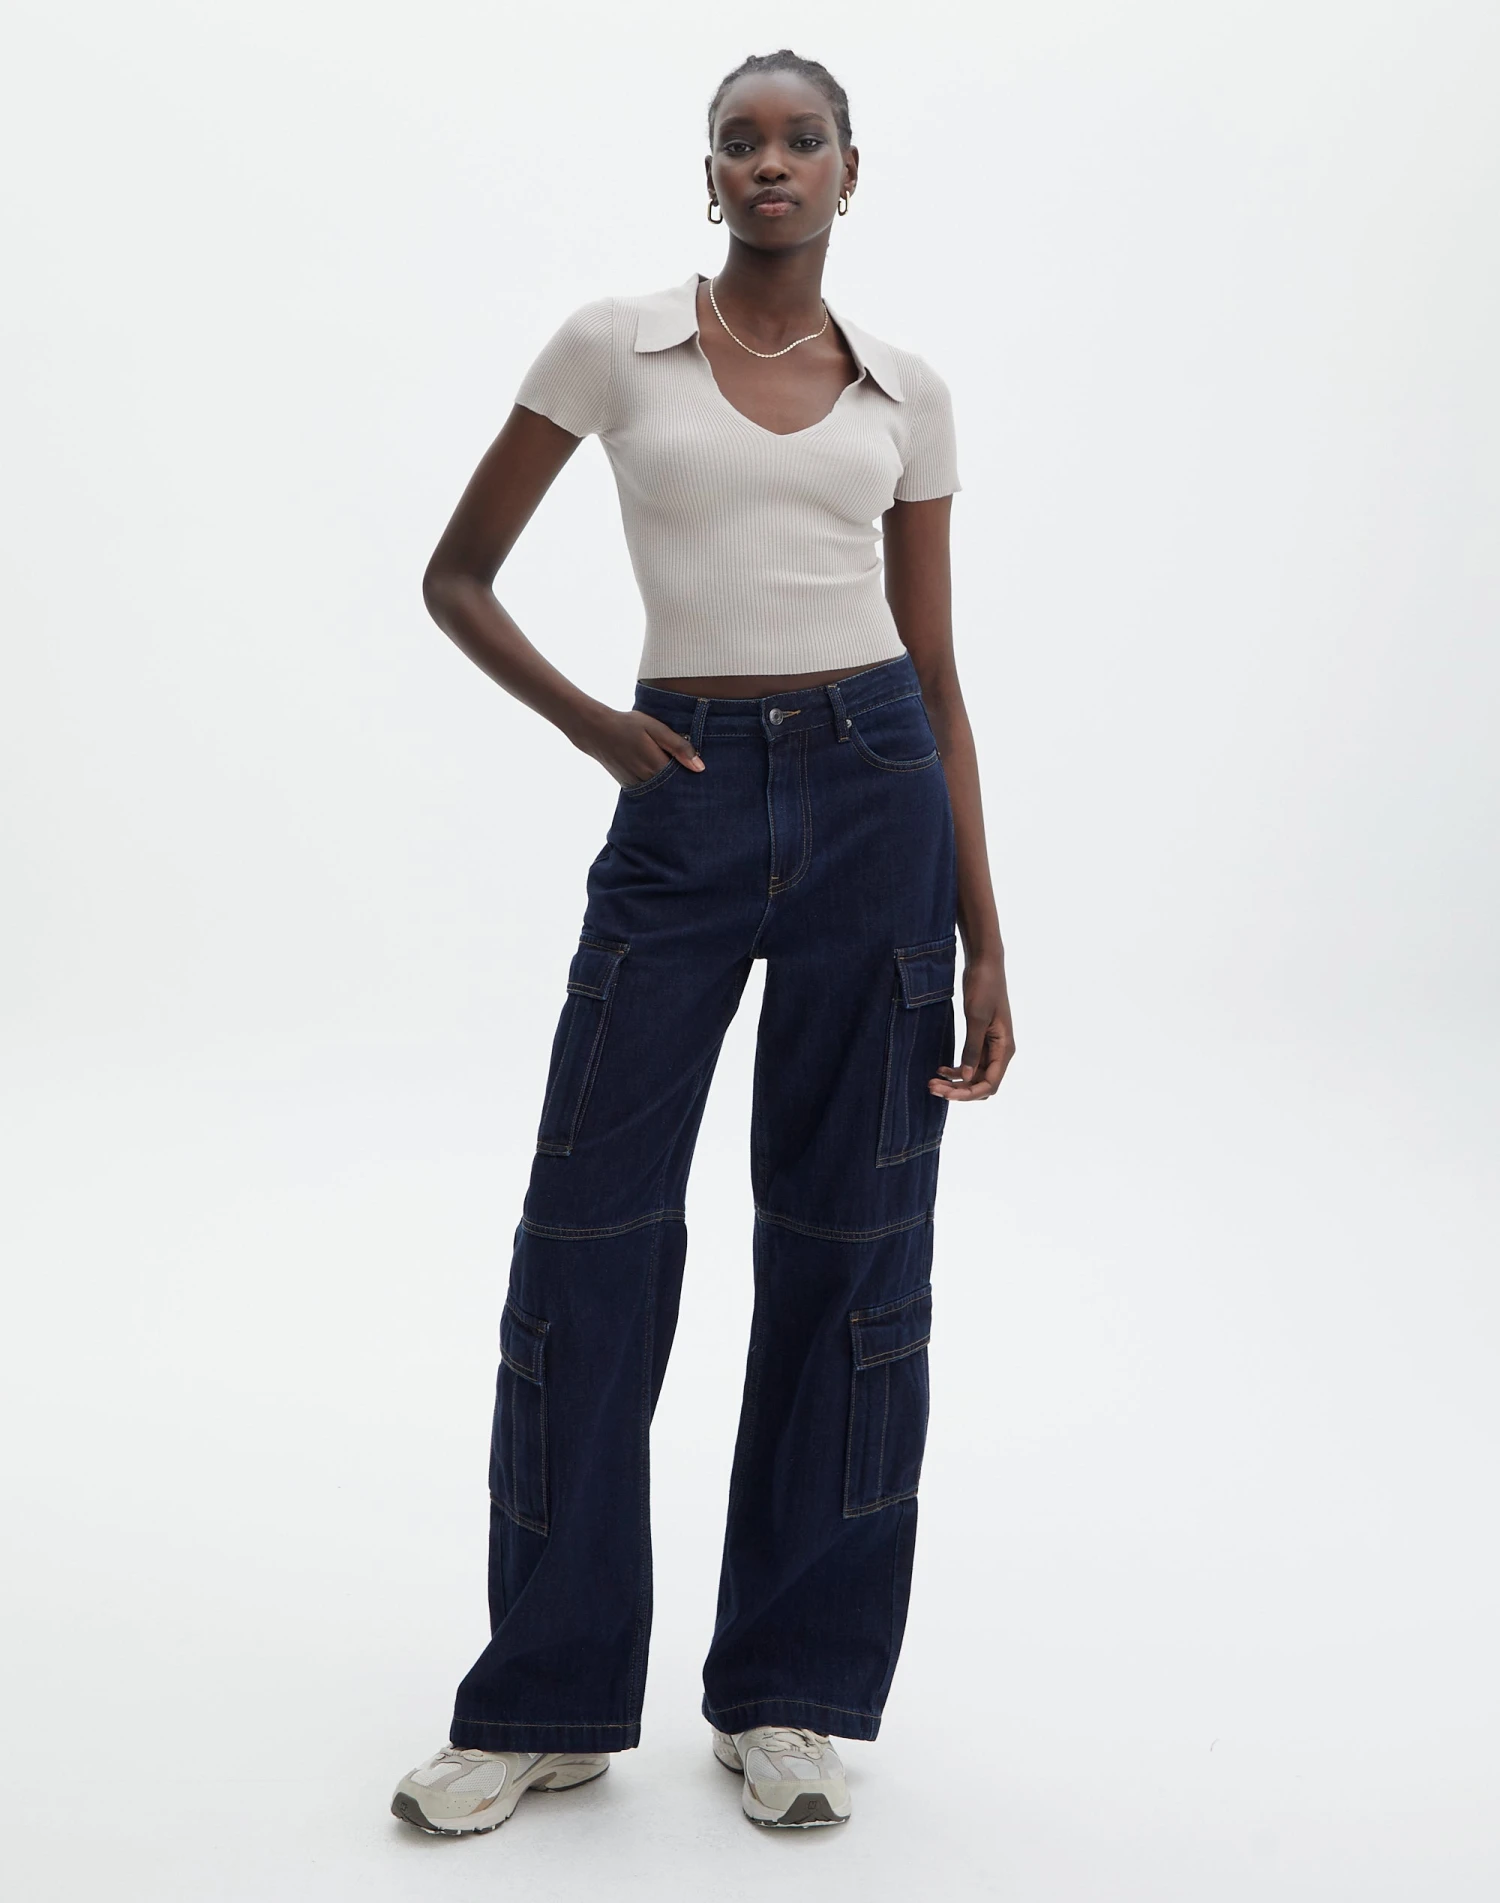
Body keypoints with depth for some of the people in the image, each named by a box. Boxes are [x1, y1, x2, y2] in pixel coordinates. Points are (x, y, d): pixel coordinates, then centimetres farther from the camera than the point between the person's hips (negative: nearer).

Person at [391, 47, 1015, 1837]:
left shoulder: (906, 393, 9)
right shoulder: (613, 346, 5)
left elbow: (936, 672, 9)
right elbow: (456, 576, 9)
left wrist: (984, 939, 5)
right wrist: (593, 729, -5)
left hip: (873, 798, 2)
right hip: (683, 809, -1)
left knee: (847, 1241, 4)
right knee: (590, 1232, -1)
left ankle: (789, 1693, 20)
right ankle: (548, 1699, 16)